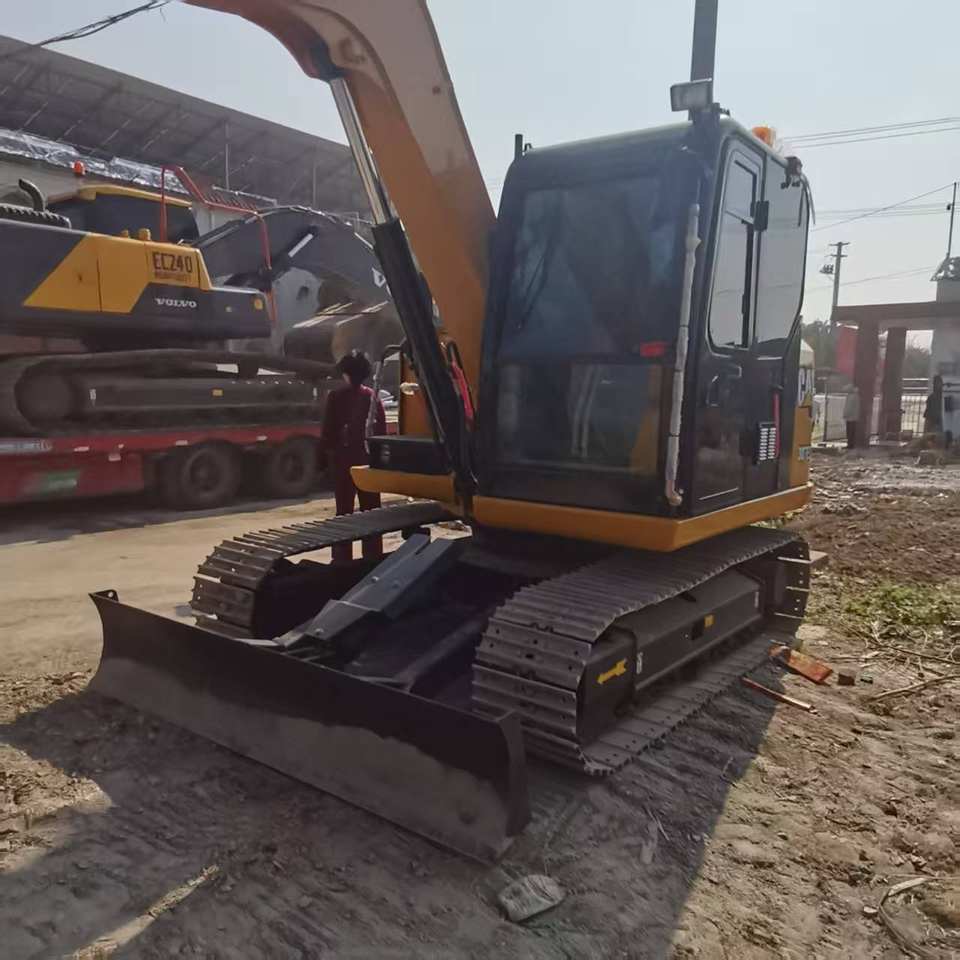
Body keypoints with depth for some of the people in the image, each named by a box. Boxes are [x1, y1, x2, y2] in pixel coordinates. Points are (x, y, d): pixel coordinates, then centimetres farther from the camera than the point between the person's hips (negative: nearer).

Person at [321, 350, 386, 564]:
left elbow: (328, 429, -7)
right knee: (371, 510, 9)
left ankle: (343, 558, 3)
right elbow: (382, 429, 1)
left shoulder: (336, 396, -8)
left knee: (344, 510, 3)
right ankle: (373, 557, 14)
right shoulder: (373, 396, 0)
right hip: (369, 458, 3)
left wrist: (328, 449, 7)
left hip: (344, 458, -2)